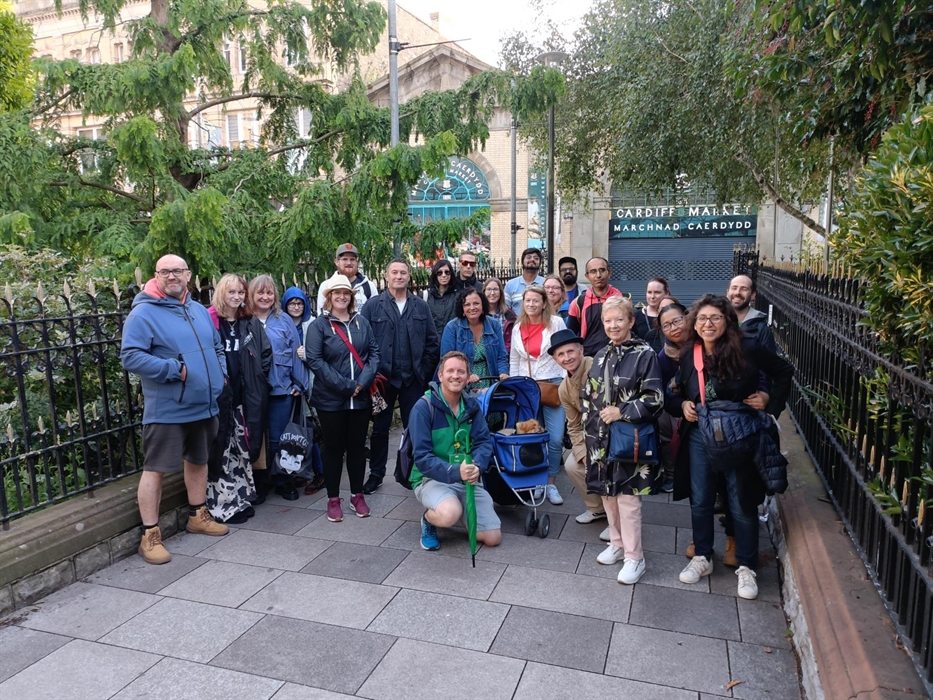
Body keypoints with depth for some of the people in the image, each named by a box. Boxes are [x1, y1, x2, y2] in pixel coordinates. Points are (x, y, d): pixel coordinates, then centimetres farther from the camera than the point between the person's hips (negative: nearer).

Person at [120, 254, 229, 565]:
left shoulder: (200, 311, 12)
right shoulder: (143, 314, -11)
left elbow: (217, 347, 22)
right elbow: (130, 356, -19)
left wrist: (220, 373, 5)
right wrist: (174, 370, -24)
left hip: (204, 405, 7)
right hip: (166, 409, -7)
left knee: (199, 460, 19)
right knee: (155, 468, -1)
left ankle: (198, 515, 36)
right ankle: (150, 535, 9)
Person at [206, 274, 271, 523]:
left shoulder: (251, 323, 10)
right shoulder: (210, 321, -4)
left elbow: (266, 354, 11)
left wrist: (256, 379, 4)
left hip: (246, 398, 5)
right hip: (219, 397, -4)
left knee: (243, 450, 12)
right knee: (220, 451, 0)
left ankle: (241, 499, 24)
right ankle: (223, 504, 8)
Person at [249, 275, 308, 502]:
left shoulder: (284, 320, 4)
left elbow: (296, 352, 3)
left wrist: (298, 383, 0)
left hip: (281, 389, 0)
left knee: (278, 439, 6)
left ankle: (282, 481, 22)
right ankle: (259, 483, 22)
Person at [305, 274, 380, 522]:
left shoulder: (362, 322, 8)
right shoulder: (319, 325, -4)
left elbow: (374, 352, 5)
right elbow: (314, 360, -12)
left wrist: (363, 382, -11)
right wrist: (345, 385, -17)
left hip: (360, 398, 3)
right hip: (331, 399, -3)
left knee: (357, 446, 11)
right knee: (334, 448, 7)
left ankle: (357, 496, 24)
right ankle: (333, 499, 19)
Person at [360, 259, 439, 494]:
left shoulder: (421, 306, 4)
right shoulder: (373, 305, -2)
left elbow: (431, 341, 4)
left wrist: (425, 371, -1)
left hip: (412, 379, 2)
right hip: (383, 377, -1)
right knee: (380, 428, 9)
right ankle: (376, 474, 22)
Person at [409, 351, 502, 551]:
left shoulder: (472, 405, 3)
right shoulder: (423, 407, -15)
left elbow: (484, 442, -4)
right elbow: (421, 456, -20)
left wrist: (477, 466, -27)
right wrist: (455, 472, -34)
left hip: (468, 480, 5)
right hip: (432, 478, -5)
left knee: (493, 538, -3)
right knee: (450, 514, -37)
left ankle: (458, 509, 24)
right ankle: (429, 520, 0)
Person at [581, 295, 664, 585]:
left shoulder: (645, 354, -9)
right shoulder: (601, 355, 11)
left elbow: (655, 398, -13)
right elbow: (588, 395, 16)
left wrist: (621, 412, -18)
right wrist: (590, 428, 9)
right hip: (601, 438, 6)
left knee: (627, 497, -3)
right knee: (607, 493, 14)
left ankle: (634, 557, 11)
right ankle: (617, 543, 33)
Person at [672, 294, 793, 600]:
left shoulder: (747, 348, -12)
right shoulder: (688, 354, 0)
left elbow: (784, 371, 3)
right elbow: (680, 391, 17)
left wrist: (771, 401, -5)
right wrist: (683, 405, -3)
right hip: (699, 436, 4)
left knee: (742, 504, 9)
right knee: (700, 500, 13)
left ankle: (746, 568, 26)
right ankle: (702, 558, 32)